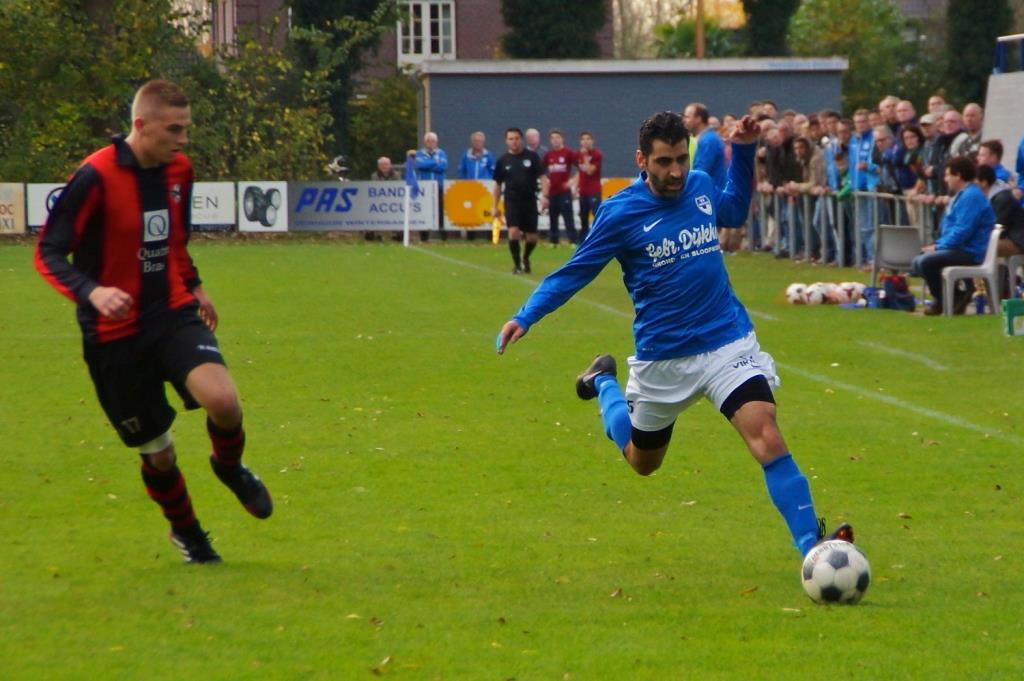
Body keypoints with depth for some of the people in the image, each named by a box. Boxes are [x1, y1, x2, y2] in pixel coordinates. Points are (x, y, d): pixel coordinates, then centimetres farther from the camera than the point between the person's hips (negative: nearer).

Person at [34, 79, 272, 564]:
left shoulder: (178, 170, 2)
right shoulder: (96, 177, -18)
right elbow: (48, 253, -18)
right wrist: (91, 292, -33)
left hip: (173, 315, 4)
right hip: (115, 336, -4)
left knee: (223, 400, -25)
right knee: (157, 453, 5)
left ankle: (229, 466, 9)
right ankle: (186, 531, 35)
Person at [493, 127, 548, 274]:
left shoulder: (531, 157, 0)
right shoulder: (503, 161, 4)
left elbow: (543, 177, -2)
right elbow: (498, 184, 12)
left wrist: (544, 196, -17)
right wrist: (495, 207, 9)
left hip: (529, 201, 0)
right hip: (512, 201, 0)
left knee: (532, 237, 4)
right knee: (513, 232, -18)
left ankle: (525, 258, 33)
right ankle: (517, 264, -3)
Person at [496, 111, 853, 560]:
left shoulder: (700, 186, 0)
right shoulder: (620, 213, -13)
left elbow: (734, 212, 24)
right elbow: (573, 272, -4)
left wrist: (743, 151, 11)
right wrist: (525, 318, -16)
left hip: (727, 342, 1)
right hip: (661, 358, -1)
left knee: (767, 438, -21)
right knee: (642, 461, 21)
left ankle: (811, 544, -20)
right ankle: (603, 382, 49)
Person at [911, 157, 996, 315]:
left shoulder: (971, 197, -17)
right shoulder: (962, 195, 18)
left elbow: (962, 231, -24)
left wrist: (939, 247, -16)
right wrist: (938, 244, 10)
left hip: (969, 253, -12)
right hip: (959, 248, 12)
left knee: (925, 262, -27)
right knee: (918, 263, 13)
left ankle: (941, 302, -8)